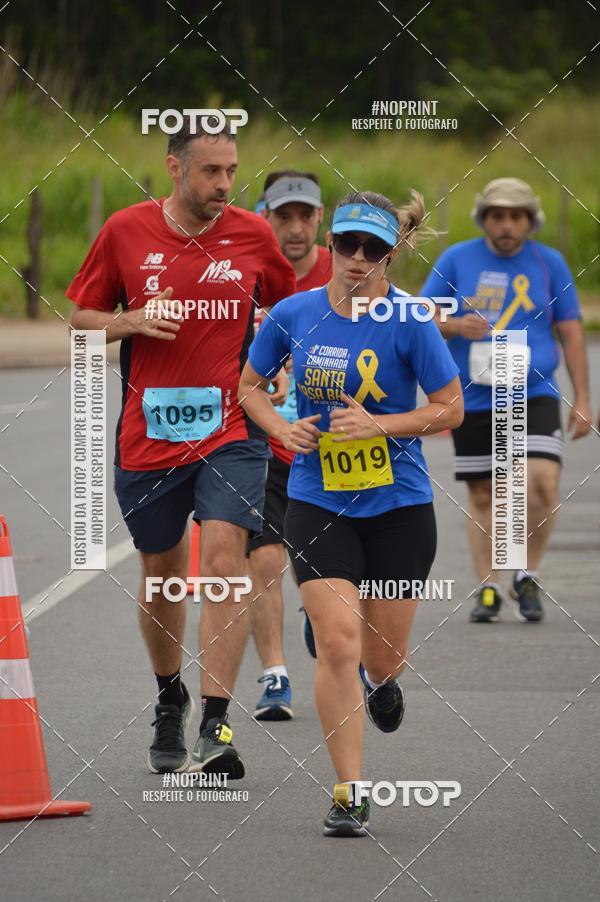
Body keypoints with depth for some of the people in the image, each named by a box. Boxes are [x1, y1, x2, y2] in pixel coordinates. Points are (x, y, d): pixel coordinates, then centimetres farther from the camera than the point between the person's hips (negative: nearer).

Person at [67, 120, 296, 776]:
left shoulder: (253, 236, 0)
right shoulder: (125, 232, 0)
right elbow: (82, 318, 8)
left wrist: (286, 372, -2)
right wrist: (133, 321, -12)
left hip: (230, 431, -1)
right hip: (148, 432, 1)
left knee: (224, 558, -17)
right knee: (161, 572, 13)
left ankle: (214, 728, -19)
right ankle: (169, 699, 38)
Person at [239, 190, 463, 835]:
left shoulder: (408, 322, -10)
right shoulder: (292, 315, -2)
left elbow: (450, 408, -5)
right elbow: (250, 384, 13)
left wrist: (378, 425, -18)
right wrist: (282, 428, -7)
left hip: (397, 503, -1)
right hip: (317, 502, 1)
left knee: (383, 657, 9)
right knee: (336, 643, -12)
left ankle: (381, 680, 49)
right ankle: (350, 793, -5)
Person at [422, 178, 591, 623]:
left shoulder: (549, 263, 6)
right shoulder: (456, 260, 4)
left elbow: (571, 333, 9)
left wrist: (583, 400, 5)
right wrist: (455, 325, -16)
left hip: (535, 396, -1)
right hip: (474, 399, 1)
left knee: (543, 482, -18)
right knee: (482, 498, 5)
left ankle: (528, 576, 1)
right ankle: (488, 589, 15)